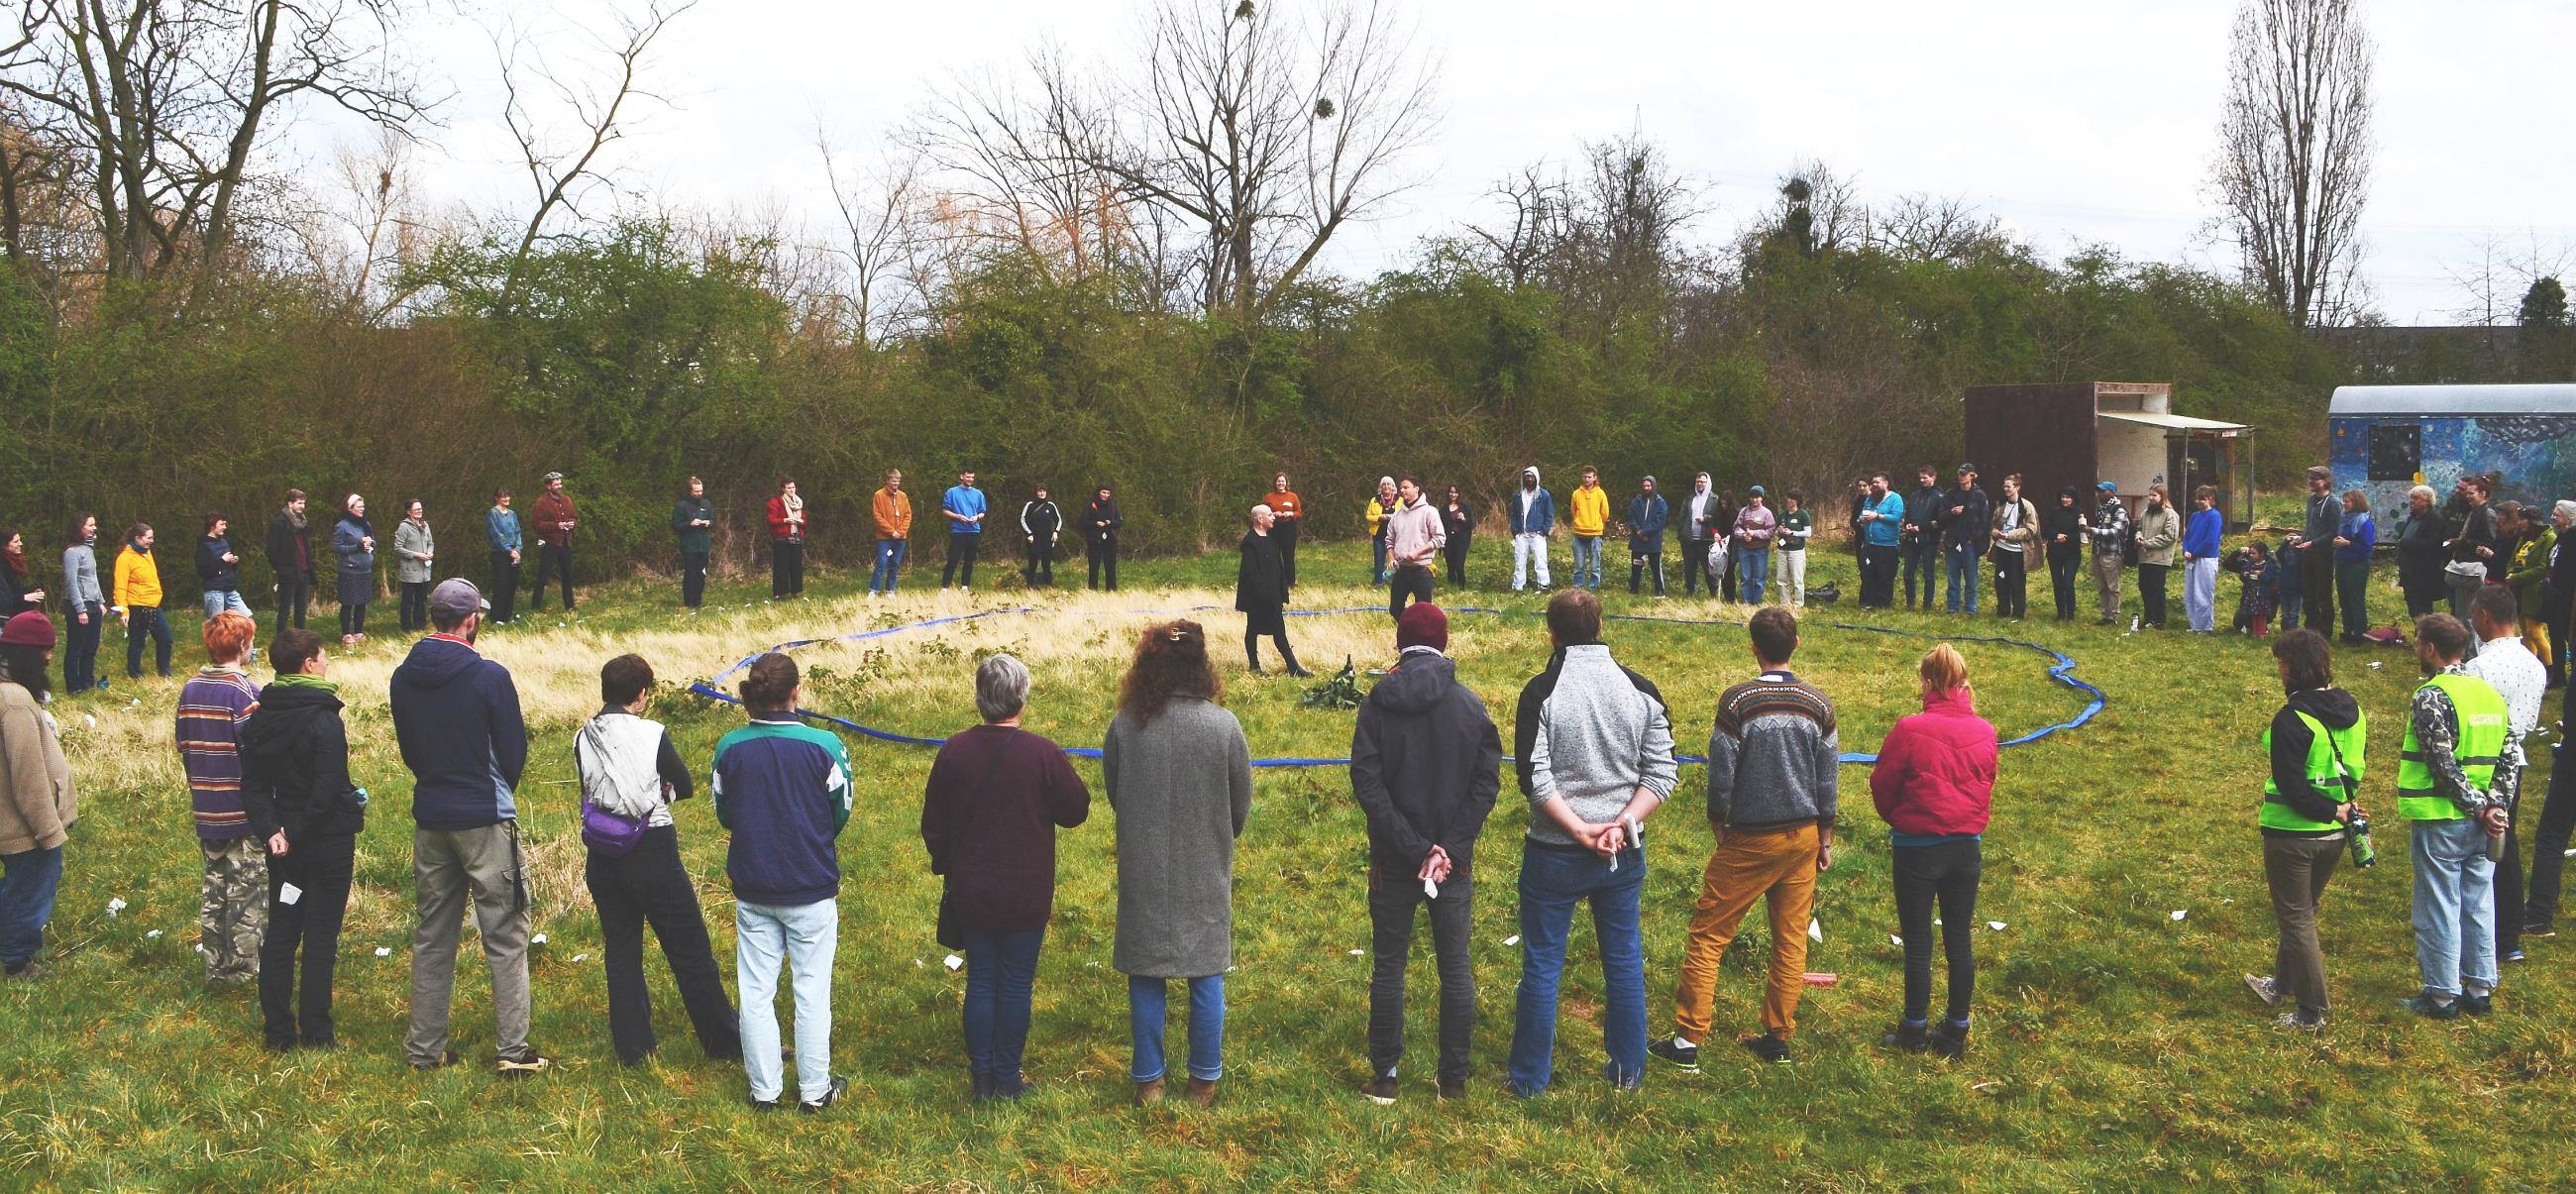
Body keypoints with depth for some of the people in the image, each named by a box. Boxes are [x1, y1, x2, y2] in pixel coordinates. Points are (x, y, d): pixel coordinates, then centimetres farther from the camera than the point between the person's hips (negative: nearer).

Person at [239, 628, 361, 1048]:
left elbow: (252, 784, 3)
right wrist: (296, 836, -11)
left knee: (279, 933, 13)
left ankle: (277, 1030, 17)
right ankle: (316, 1033, 7)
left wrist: (270, 831, -7)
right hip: (327, 841, -7)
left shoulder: (259, 718, 6)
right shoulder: (323, 720, -17)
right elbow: (327, 790, -22)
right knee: (321, 937, 2)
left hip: (283, 843, 7)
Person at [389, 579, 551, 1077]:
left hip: (429, 819, 6)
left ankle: (425, 1046, 19)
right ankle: (513, 1050, 2)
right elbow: (515, 750, -7)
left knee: (431, 937, 15)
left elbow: (407, 748, 12)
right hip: (485, 820, -6)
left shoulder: (403, 678, 3)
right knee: (505, 939, 1)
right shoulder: (489, 677, -14)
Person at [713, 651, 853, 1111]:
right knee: (812, 990, 10)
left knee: (756, 991, 13)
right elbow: (841, 813, -2)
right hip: (812, 887, -2)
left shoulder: (729, 748, -7)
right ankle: (815, 1089, 18)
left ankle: (764, 1089, 20)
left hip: (752, 888, 2)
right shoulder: (824, 746, -15)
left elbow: (723, 814, 5)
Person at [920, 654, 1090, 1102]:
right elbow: (1077, 810, -3)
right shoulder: (1043, 754, -16)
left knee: (980, 981, 12)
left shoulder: (953, 752, -6)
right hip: (1026, 895, -2)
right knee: (1015, 985, 8)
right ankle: (1008, 1077, 15)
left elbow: (933, 824, 4)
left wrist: (945, 868, 19)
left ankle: (982, 1077, 18)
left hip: (970, 893, 3)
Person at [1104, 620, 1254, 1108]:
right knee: (1206, 976, 13)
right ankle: (1205, 1082, 23)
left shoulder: (1124, 726, -12)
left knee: (1145, 976, 13)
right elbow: (1242, 803, -4)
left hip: (1143, 871, 1)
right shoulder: (1223, 726, -14)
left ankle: (1147, 1080, 21)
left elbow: (1113, 794, 2)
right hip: (1206, 874, 0)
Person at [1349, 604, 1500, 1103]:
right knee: (1456, 967, 11)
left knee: (1388, 965, 10)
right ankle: (1454, 1077, 16)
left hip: (1392, 860, -1)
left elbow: (1366, 784, -14)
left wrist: (1414, 849, -14)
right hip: (1456, 862, 1)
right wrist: (1449, 847, -10)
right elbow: (1488, 782, -7)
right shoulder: (1469, 704, -4)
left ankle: (1384, 1076, 15)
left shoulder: (1378, 704, -8)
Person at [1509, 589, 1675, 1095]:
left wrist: (1581, 831, -15)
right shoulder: (1641, 691, 0)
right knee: (1624, 960, 16)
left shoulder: (1541, 692, -11)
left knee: (1542, 965, 7)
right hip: (1624, 854, 3)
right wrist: (1621, 825, -10)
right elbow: (1661, 776, -3)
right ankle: (1628, 1072, 25)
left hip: (1553, 854, -3)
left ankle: (1530, 1080, 16)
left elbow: (1534, 779, -18)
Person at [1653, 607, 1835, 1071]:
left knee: (1707, 935, 3)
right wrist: (1825, 840, 15)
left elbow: (1721, 776, -12)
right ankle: (1778, 1037, 20)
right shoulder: (1818, 704, -2)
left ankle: (1688, 1040, 3)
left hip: (1750, 840, -4)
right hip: (1803, 837, 5)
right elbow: (1827, 781, 4)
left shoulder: (1737, 702, -16)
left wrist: (1717, 824, 6)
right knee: (1791, 940, 13)